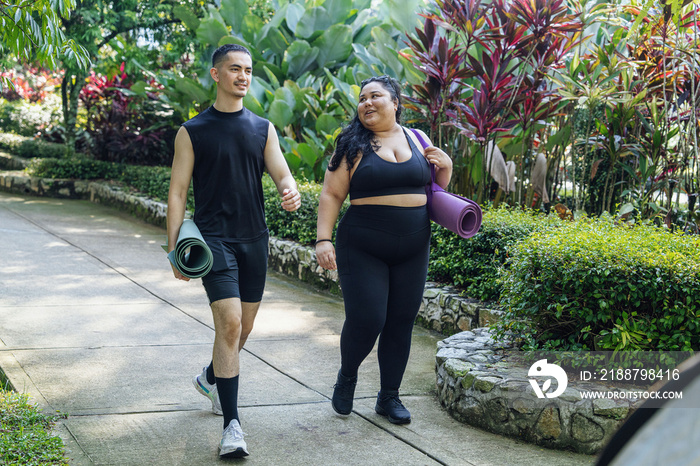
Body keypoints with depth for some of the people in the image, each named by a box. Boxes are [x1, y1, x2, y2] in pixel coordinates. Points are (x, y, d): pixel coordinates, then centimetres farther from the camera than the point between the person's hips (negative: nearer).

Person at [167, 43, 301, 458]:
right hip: (213, 237, -4)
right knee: (229, 323, -16)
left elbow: (282, 175, 3)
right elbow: (178, 192, -1)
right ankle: (232, 424, -12)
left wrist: (291, 192, -22)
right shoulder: (192, 132, 0)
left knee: (245, 325, 14)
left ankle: (211, 378, 44)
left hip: (254, 238, 5)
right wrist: (174, 247, -9)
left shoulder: (263, 128, 10)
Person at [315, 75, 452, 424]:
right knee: (365, 320, -10)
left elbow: (437, 186, 21)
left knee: (401, 323, 7)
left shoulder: (417, 139, 10)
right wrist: (323, 239, -14)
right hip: (363, 248, -4)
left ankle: (389, 396, 21)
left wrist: (445, 167, 0)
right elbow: (331, 195, -4)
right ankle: (347, 376, 21)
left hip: (413, 249, 4)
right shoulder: (353, 144, -1)